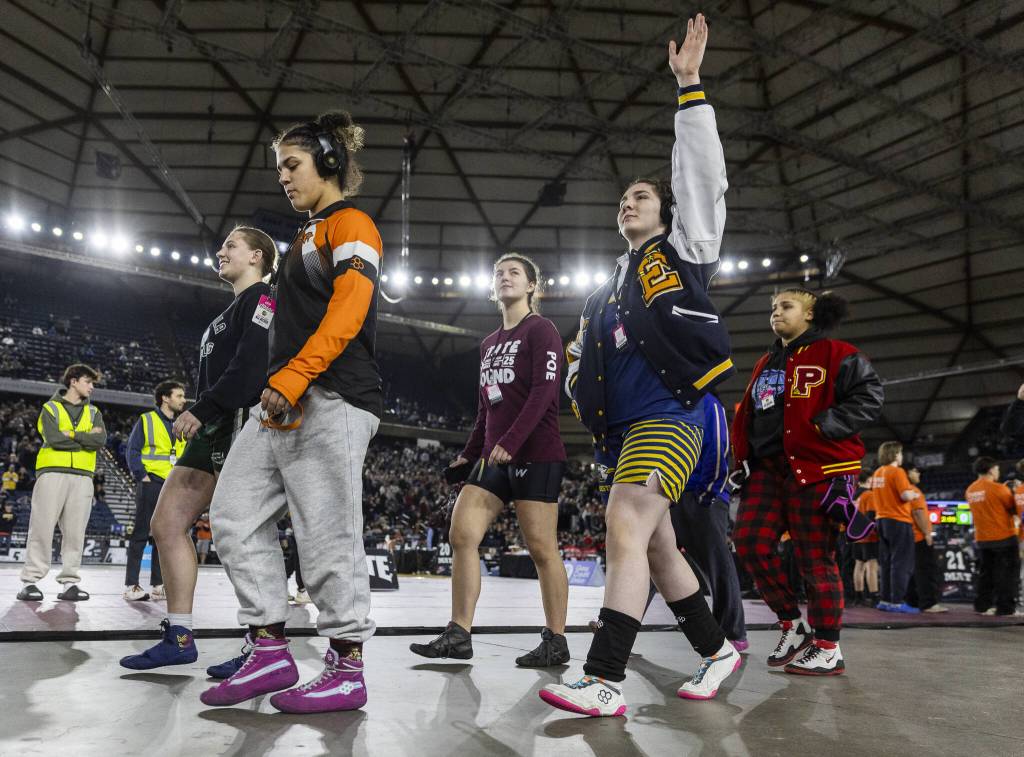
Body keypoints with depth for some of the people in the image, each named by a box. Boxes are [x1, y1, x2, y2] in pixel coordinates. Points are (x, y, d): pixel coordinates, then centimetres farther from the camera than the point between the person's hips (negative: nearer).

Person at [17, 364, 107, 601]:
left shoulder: (93, 412, 19)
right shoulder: (51, 408, 8)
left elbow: (101, 440, -1)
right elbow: (53, 438, -10)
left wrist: (71, 434, -7)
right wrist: (86, 438, -3)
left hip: (82, 476, 3)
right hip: (53, 473, -3)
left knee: (75, 532, 0)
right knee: (42, 528, -5)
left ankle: (69, 582, 4)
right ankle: (31, 580, -1)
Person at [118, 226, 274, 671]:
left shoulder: (261, 298, -3)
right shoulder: (232, 311, 28)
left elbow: (251, 365, -18)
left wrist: (201, 409, -20)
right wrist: (200, 418, 19)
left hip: (242, 426, -11)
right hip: (213, 433, 11)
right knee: (167, 524, 8)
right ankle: (179, 637, 13)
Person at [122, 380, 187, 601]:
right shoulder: (146, 420, -1)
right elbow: (132, 451, -4)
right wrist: (141, 476, -12)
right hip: (151, 484, -6)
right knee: (141, 533, -4)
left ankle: (158, 584, 13)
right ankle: (131, 585, 0)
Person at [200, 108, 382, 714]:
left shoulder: (351, 224, -2)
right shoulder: (311, 235, 26)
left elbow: (348, 311, -17)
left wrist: (291, 377, -25)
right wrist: (280, 389, 19)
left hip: (330, 401, -10)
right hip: (286, 404, 10)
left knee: (328, 536, -8)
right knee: (236, 517, 6)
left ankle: (347, 672, 3)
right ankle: (271, 654, 11)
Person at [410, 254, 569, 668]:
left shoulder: (541, 330, -3)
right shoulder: (488, 343, 20)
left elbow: (544, 392, -15)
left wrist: (510, 441, -24)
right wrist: (469, 453, 18)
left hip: (535, 455, -7)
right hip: (495, 458, 8)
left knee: (542, 549, -4)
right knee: (461, 535, -2)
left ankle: (556, 641, 8)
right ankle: (459, 634, 4)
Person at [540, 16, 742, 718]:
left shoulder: (684, 249, 10)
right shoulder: (606, 290, 27)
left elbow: (702, 173, 0)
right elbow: (581, 358, 31)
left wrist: (690, 85, -3)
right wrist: (583, 394, 12)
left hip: (670, 416, -8)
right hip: (622, 429, 8)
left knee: (626, 533, -21)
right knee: (658, 546, 11)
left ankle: (604, 683, -22)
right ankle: (718, 649, 27)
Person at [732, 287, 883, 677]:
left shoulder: (835, 355, -1)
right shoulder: (766, 364, 22)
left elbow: (869, 397, -9)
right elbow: (748, 415, 26)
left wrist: (824, 426, -18)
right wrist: (743, 459, 16)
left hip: (816, 468, -7)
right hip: (768, 468, 7)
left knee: (815, 558, -4)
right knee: (750, 541, -4)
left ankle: (828, 649, 10)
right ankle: (793, 624, 13)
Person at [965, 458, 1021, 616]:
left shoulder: (970, 490, 7)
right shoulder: (998, 488, -14)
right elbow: (1014, 509, -8)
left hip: (982, 539, 7)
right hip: (1004, 537, -6)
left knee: (986, 573, 13)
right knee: (1008, 573, 1)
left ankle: (982, 606, 13)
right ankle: (1006, 608, 1)